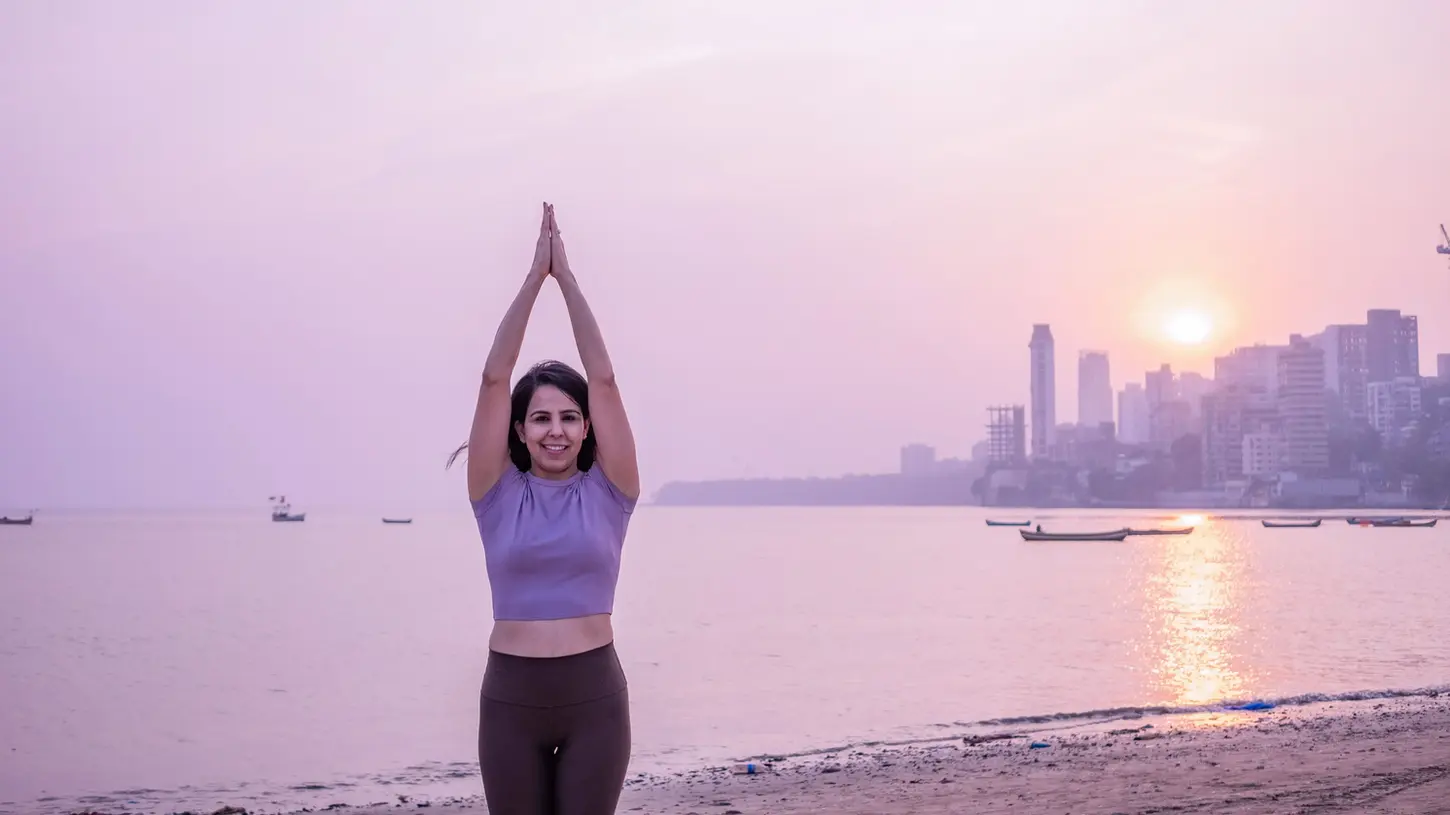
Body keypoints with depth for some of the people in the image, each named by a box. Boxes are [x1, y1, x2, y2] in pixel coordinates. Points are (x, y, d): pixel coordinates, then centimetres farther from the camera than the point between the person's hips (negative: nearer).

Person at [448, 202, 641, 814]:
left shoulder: (606, 493, 0)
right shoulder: (499, 494, 0)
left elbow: (603, 379, -6)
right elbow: (494, 378, -6)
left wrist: (567, 276, -5)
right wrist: (535, 276, -6)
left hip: (595, 696, 0)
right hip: (510, 697, 1)